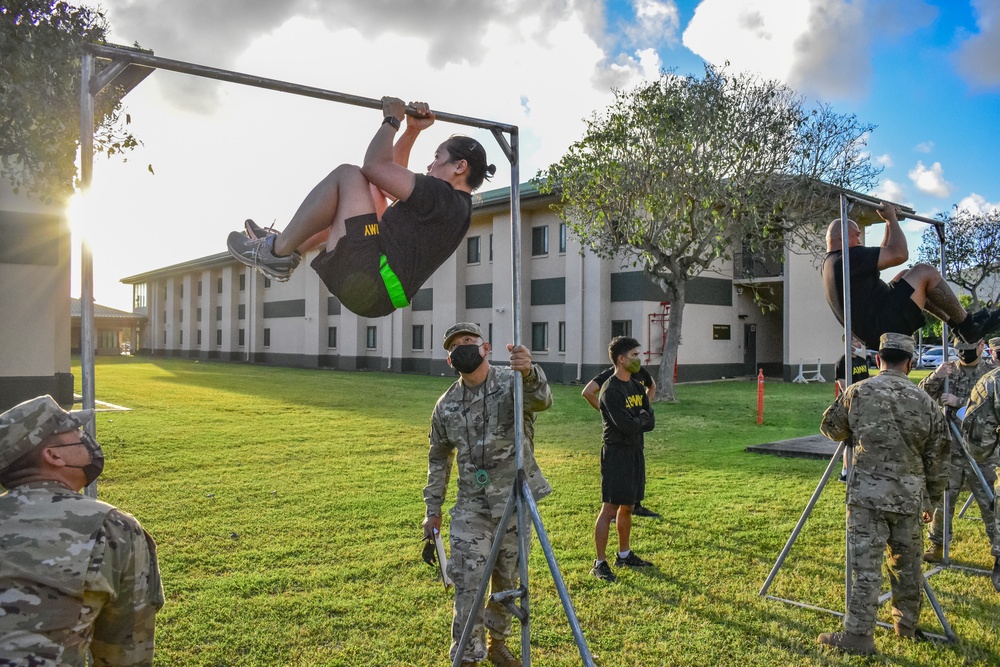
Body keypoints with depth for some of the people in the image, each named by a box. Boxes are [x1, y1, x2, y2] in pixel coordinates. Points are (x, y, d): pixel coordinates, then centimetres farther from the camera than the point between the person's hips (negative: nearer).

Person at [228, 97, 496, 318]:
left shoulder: (443, 195, -12)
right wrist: (412, 130, 27)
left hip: (367, 282, -10)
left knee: (347, 174, -9)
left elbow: (375, 165, -14)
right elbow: (393, 175, 30)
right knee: (370, 187, 25)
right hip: (375, 291, 10)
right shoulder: (452, 205, 18)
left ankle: (277, 251, -2)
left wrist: (391, 120, 0)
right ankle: (290, 249, 18)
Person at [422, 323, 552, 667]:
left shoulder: (512, 382, -11)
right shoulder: (446, 405, 1)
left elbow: (541, 399, -35)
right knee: (468, 583, -3)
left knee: (507, 580, 15)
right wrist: (433, 508, 13)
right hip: (471, 506, 1)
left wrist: (528, 372, -58)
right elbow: (438, 458, 13)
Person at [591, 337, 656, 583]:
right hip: (616, 453, -8)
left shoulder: (637, 387, 12)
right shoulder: (610, 390, -16)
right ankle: (600, 563, -1)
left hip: (635, 452, 9)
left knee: (627, 507, 17)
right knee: (609, 508, -7)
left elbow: (650, 422, 7)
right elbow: (626, 426, -22)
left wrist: (635, 421, -11)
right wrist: (642, 418, -4)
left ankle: (624, 555, 30)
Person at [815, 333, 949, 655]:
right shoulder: (925, 403, 2)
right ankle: (907, 624, 35)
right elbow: (937, 460, 8)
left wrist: (843, 400, 28)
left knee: (866, 566, -1)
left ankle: (858, 637, 2)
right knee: (906, 564, 19)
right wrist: (934, 497, 21)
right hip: (908, 496, 3)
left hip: (867, 494, -3)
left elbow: (830, 428, 10)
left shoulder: (858, 392, -5)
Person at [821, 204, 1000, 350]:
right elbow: (899, 254, -17)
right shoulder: (849, 258, -15)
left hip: (873, 333, 11)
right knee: (925, 272, -7)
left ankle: (959, 324, 21)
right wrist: (891, 218, -4)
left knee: (908, 277, 22)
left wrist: (889, 223, 28)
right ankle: (968, 325, 8)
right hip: (885, 325, -11)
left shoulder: (831, 262, 18)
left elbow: (883, 254, 31)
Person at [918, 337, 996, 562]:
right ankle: (937, 544, 22)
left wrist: (958, 401, -20)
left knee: (990, 502, 5)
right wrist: (935, 377, -19)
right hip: (949, 449, 2)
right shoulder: (947, 370, 5)